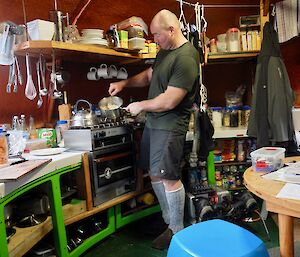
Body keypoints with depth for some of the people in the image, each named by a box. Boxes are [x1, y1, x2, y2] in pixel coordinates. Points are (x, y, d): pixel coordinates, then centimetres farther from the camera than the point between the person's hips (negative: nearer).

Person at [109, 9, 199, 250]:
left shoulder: (186, 58, -18)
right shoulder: (164, 51, 13)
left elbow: (169, 101, -22)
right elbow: (149, 75, 27)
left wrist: (140, 106, -9)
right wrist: (124, 83, 13)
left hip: (169, 126, -10)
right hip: (153, 122, 10)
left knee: (168, 177, -7)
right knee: (155, 173, 13)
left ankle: (177, 232, 11)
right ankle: (169, 221, 28)